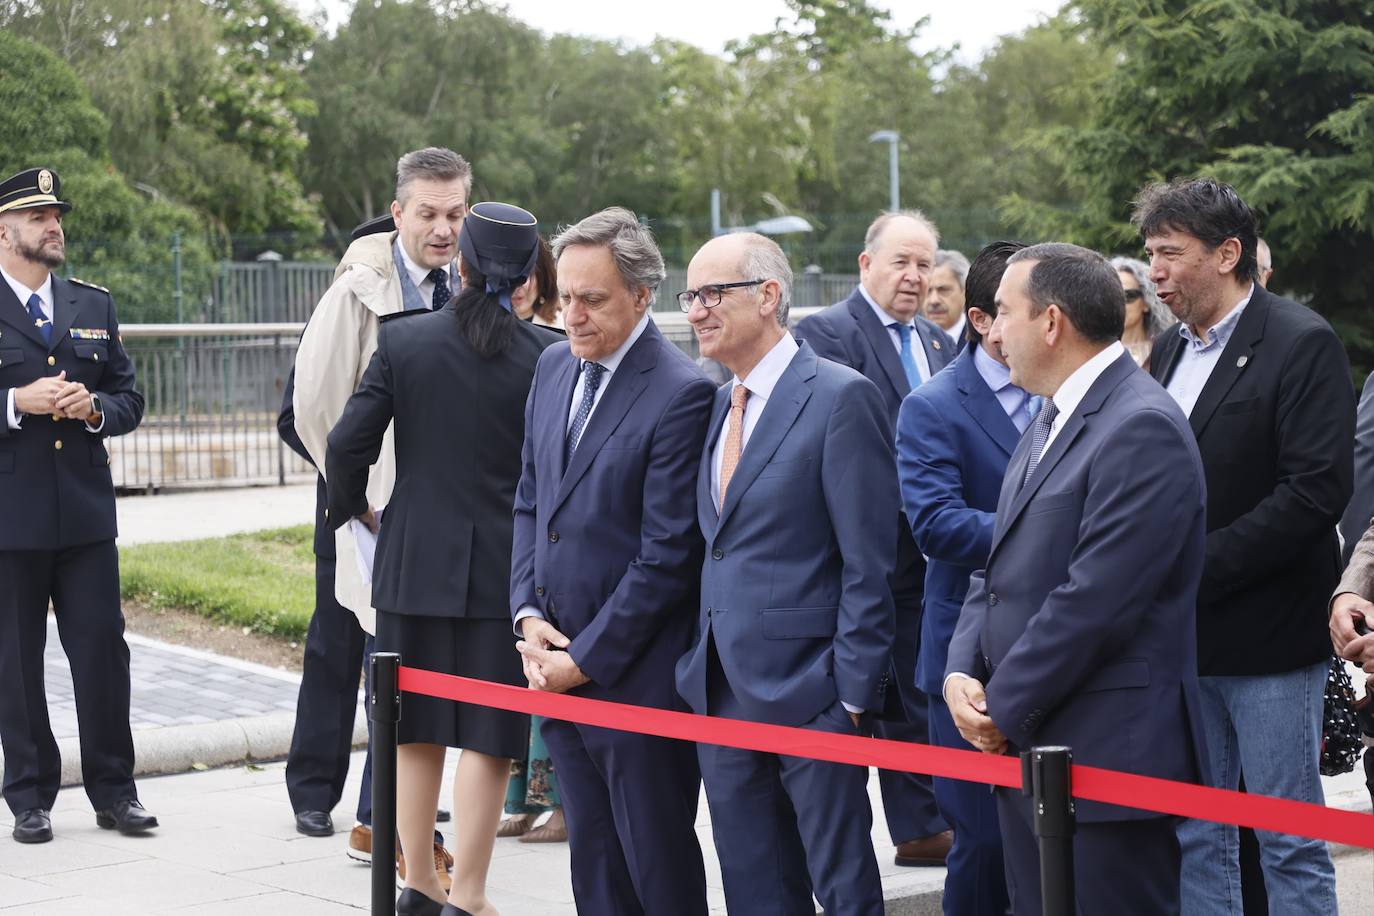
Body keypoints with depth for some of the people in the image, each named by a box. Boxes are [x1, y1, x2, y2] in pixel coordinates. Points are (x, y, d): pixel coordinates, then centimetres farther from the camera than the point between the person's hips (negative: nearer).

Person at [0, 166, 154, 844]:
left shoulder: (95, 306, 14)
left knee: (103, 651, 3)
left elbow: (130, 401, 15)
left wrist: (93, 409, -6)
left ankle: (113, 790, 14)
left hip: (86, 514, 3)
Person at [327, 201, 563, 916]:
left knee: (417, 729, 15)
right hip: (508, 565, -2)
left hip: (416, 562, 2)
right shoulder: (545, 354, -9)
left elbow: (348, 442, -8)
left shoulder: (404, 340, -5)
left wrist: (354, 506, 11)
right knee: (488, 735, 5)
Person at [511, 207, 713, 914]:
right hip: (557, 663, 7)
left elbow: (668, 555, -17)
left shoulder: (681, 393, -16)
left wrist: (584, 659, -14)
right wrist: (528, 616, 2)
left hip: (635, 672, -7)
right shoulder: (554, 367, 9)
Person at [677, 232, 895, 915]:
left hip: (809, 696, -8)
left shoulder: (840, 398, -11)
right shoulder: (719, 405, 13)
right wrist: (701, 669, 10)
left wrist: (853, 693, -16)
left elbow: (869, 564, -14)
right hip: (722, 697, 8)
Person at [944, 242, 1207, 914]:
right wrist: (961, 673, 0)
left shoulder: (1143, 428, -15)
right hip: (1029, 746, 9)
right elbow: (999, 571, 17)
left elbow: (1093, 600, -21)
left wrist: (1002, 709, -14)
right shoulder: (1050, 421, 17)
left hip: (1105, 754, -9)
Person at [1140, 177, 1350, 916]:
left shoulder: (1302, 345, -10)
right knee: (1194, 840, 12)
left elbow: (1316, 490, -19)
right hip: (1186, 636, 7)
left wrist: (1196, 568, -19)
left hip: (1268, 634, -7)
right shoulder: (1171, 350, 13)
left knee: (1290, 844, 0)